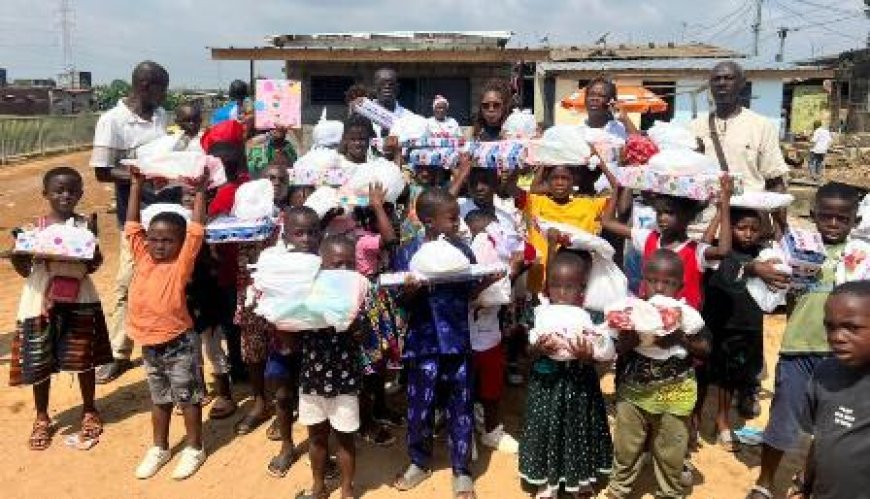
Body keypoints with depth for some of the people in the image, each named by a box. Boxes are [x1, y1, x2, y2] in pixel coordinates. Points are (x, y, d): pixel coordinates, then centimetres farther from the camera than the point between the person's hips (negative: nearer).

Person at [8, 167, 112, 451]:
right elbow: (24, 270, 3)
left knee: (84, 359, 9)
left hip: (79, 301, 0)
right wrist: (16, 254, -16)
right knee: (40, 362, 9)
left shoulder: (86, 225, -1)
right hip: (41, 302, 1)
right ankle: (42, 418, 28)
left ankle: (89, 412, 28)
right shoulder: (33, 227, -1)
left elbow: (93, 265, -2)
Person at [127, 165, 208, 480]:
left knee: (188, 398, 10)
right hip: (149, 345, 5)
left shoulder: (182, 262, -12)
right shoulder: (142, 257, 0)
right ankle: (159, 448, 36)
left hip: (179, 344, -5)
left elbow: (196, 230, -18)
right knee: (159, 399, 21)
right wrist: (137, 184, 1)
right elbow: (132, 224, 4)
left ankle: (194, 448, 26)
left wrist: (200, 190, -17)